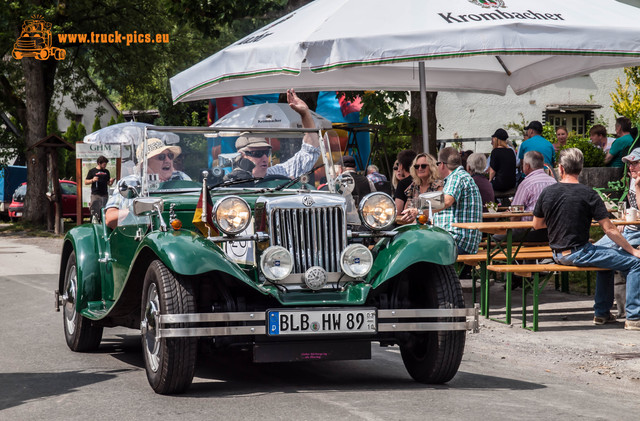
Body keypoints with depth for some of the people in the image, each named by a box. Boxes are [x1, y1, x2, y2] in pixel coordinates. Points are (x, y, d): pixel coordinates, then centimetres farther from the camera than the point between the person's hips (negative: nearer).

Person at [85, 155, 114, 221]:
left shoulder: (106, 172, 16)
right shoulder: (92, 171, 5)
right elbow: (86, 182, 5)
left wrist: (111, 181, -2)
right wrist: (92, 180, -12)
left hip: (104, 195, 4)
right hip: (95, 195, -4)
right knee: (95, 213, -6)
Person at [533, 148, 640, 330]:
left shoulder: (547, 192, 1)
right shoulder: (588, 194, -12)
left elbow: (536, 225, 13)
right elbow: (609, 229, -12)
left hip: (558, 254, 7)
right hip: (578, 252, -7)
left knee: (606, 256, 32)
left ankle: (601, 313, 31)